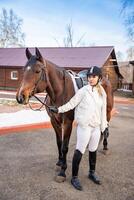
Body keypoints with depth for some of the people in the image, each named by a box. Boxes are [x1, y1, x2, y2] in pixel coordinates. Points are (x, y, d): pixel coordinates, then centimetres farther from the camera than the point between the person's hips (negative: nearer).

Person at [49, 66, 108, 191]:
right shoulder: (83, 91, -9)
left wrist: (104, 127, 9)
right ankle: (74, 178, 15)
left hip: (96, 127, 5)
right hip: (84, 126, -5)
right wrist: (58, 109, -19)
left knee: (93, 151, 18)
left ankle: (92, 173, 38)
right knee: (79, 152, 0)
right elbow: (71, 104, -9)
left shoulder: (102, 93, 5)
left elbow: (103, 111, 9)